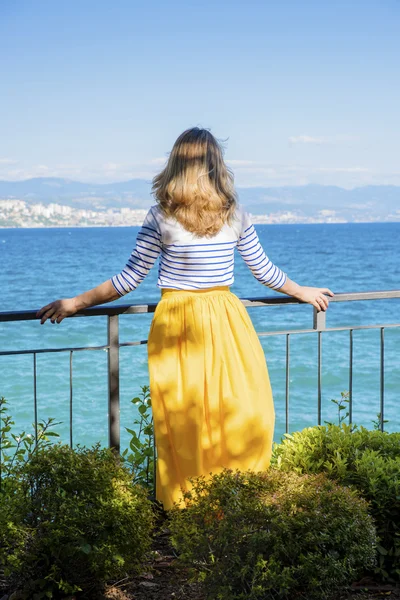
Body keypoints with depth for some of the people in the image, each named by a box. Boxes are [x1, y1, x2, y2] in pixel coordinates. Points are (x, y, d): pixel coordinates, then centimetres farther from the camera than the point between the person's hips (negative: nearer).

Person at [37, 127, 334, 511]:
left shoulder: (162, 217, -6)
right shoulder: (235, 214, 1)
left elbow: (129, 280, -3)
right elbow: (264, 271, 10)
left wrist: (75, 304, 7)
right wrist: (303, 292, 28)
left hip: (176, 322, -1)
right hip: (226, 321, 1)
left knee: (183, 416, 6)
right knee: (246, 411, 9)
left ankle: (186, 501, 16)